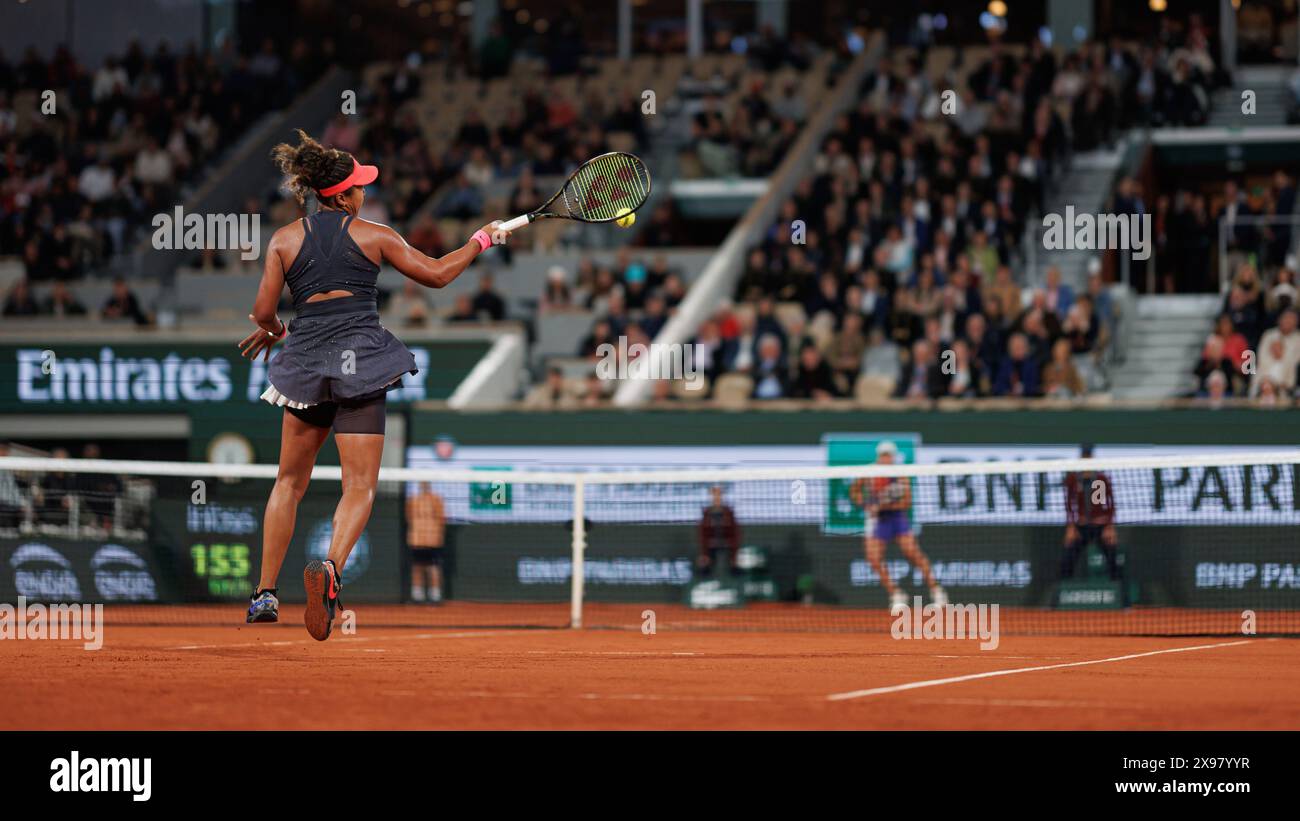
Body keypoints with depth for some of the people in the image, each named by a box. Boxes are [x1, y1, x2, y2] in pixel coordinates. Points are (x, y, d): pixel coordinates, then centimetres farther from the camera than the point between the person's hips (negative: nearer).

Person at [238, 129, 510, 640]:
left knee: (290, 482, 18)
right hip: (361, 358, -2)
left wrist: (273, 331, 28)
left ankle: (265, 593, 16)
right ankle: (331, 569, -33)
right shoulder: (373, 236, 3)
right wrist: (481, 240, 25)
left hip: (305, 363, 2)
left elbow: (263, 312, 5)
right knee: (359, 487, -5)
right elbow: (437, 274, 10)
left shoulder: (285, 239, 6)